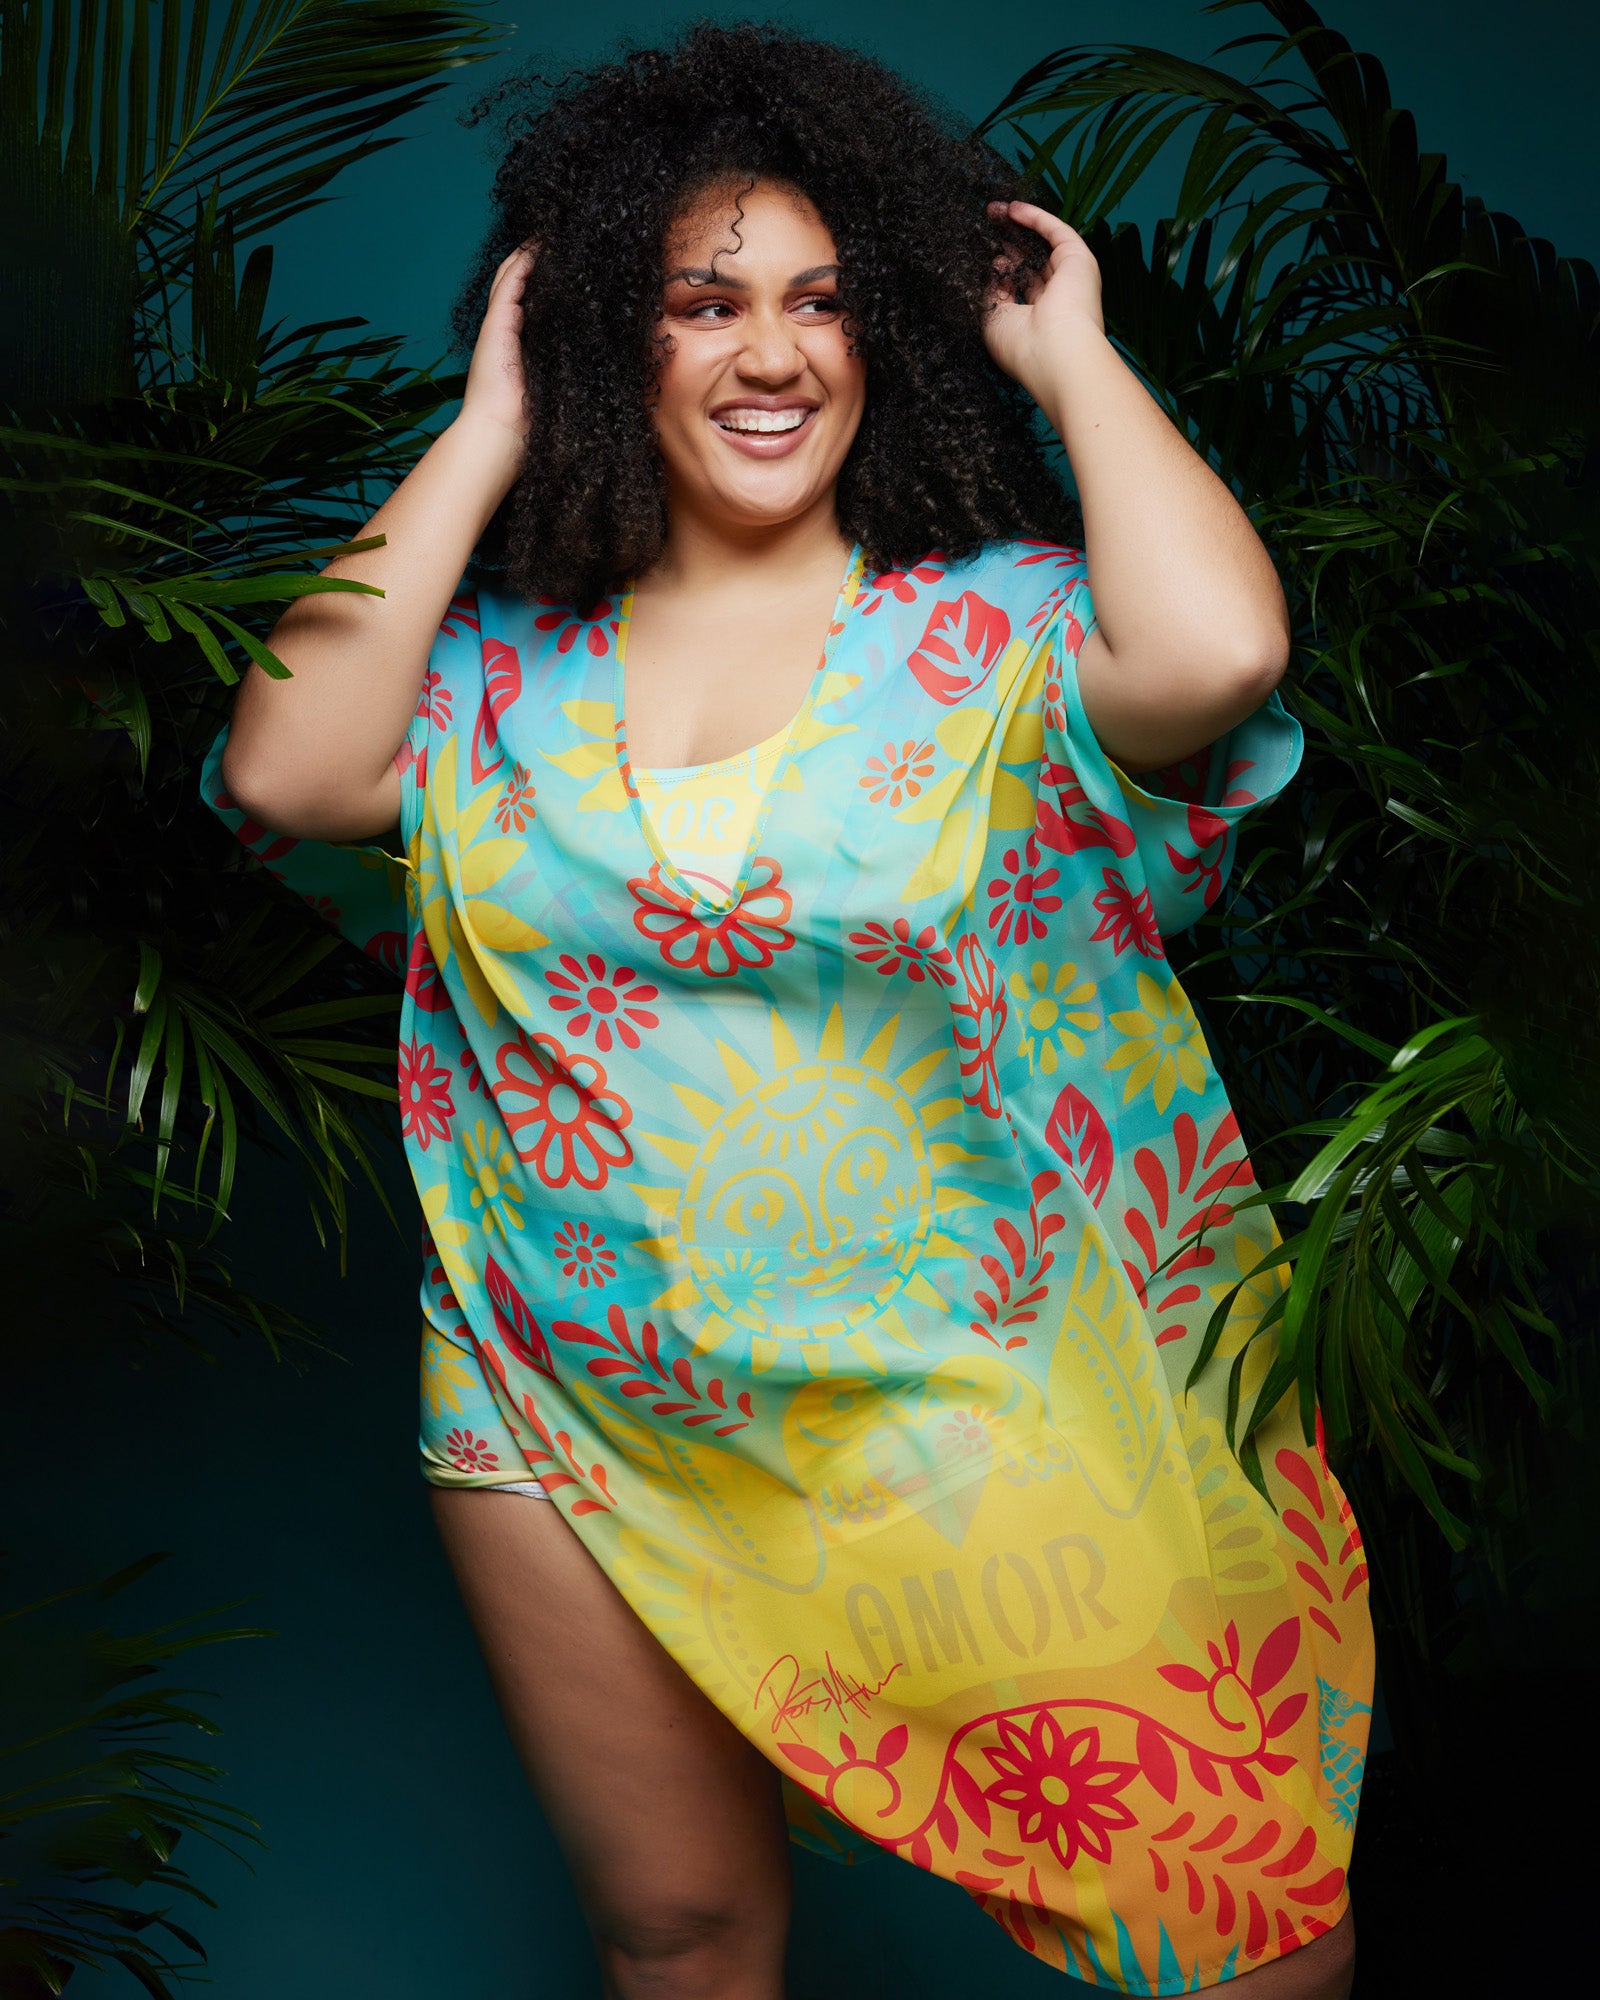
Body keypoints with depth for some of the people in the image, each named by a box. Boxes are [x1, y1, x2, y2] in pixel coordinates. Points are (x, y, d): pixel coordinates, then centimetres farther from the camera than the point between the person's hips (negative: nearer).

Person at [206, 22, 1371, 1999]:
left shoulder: (1000, 629, -5)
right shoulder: (501, 661, 4)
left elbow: (1216, 652, -25)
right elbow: (287, 776, -13)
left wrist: (1073, 358, -9)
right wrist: (480, 440, -4)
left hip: (983, 1439, -2)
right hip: (577, 1441, 3)